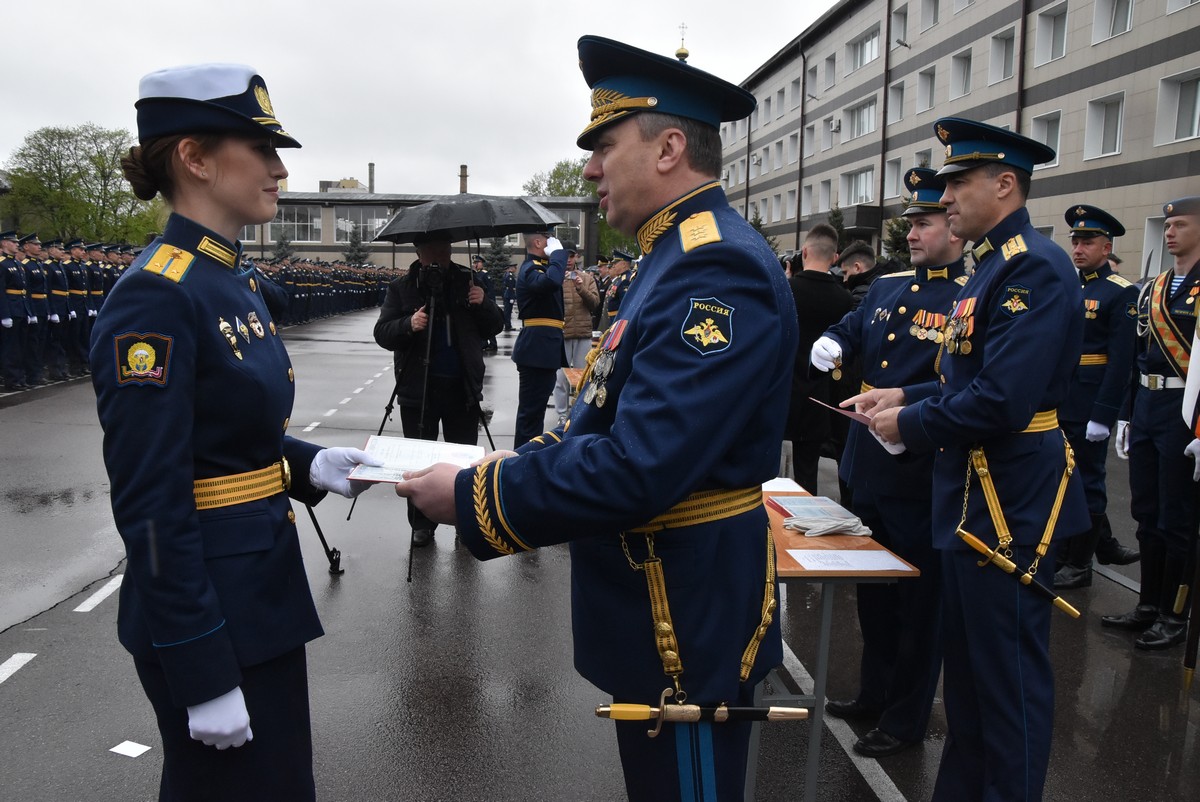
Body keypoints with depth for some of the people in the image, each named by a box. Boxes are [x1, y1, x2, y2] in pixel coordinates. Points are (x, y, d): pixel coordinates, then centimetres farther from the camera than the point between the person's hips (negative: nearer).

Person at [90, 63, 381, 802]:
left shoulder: (234, 280, 6)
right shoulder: (155, 298, -21)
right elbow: (151, 507, -22)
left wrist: (312, 466, -2)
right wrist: (204, 677, -19)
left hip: (263, 596, 9)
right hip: (203, 619, -8)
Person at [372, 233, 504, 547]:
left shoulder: (468, 280, 5)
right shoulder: (401, 287, 0)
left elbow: (494, 327, 6)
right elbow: (381, 333, -4)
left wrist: (484, 304, -14)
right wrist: (408, 325, -24)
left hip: (463, 388, 1)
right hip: (418, 388, -1)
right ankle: (421, 525, 19)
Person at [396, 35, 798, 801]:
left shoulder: (717, 270, -24)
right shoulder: (682, 255, 10)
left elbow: (636, 470, -32)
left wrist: (473, 496, -21)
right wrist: (510, 463, 3)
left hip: (688, 620, -9)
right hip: (656, 604, 9)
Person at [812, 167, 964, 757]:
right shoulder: (887, 287, 10)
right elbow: (852, 328, 24)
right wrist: (831, 344, 2)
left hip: (921, 477, -7)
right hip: (869, 466, 8)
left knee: (918, 598, 9)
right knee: (872, 589, 20)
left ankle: (906, 719, 25)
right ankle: (874, 693, 39)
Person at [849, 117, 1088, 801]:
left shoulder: (1035, 267, -18)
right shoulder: (992, 266, 14)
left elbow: (1005, 398, -27)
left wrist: (909, 425, -15)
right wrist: (906, 396, 7)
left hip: (1010, 500, -10)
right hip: (971, 494, 10)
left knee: (1010, 672, 4)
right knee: (965, 661, 20)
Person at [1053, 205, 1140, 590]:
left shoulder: (1121, 293, -9)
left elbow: (1121, 359, -14)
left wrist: (1103, 415, -19)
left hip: (1089, 406, -7)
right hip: (1056, 401, 7)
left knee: (1086, 480, 3)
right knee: (1070, 476, 16)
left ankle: (1078, 564, 14)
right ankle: (1105, 543, 34)